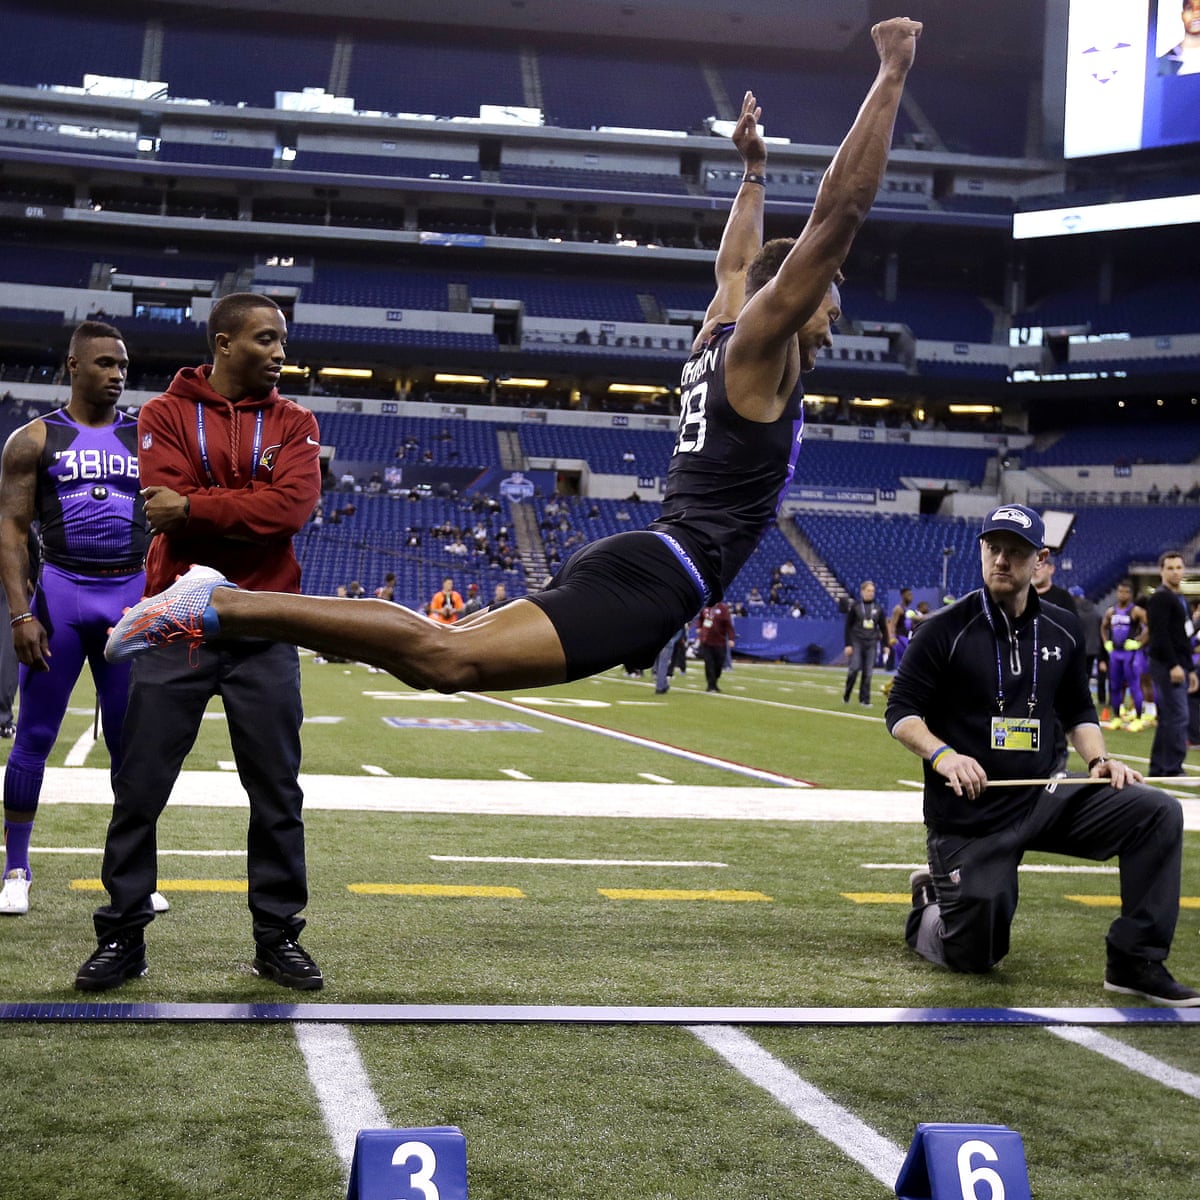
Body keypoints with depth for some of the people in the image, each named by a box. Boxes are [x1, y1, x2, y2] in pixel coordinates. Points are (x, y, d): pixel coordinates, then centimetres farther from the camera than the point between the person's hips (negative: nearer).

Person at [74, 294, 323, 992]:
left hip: (264, 633, 1)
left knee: (277, 794, 6)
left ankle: (278, 935, 18)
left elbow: (293, 507, -12)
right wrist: (249, 511, -12)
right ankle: (122, 936, 15)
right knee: (140, 790, 2)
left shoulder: (295, 424, 6)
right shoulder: (166, 415, 3)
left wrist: (194, 506, -12)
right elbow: (164, 509, -12)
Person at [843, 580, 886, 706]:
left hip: (872, 643, 3)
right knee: (854, 669, -10)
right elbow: (848, 626, -1)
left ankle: (865, 699, 5)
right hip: (856, 642, -3)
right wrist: (848, 644, -8)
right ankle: (846, 695, 7)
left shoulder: (878, 608, 8)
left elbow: (883, 628, 12)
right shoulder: (854, 606, 0)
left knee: (868, 672, 0)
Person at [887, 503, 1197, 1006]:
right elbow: (901, 712, -7)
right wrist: (942, 754, -24)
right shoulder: (945, 629, -8)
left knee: (1158, 811, -17)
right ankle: (930, 906, 36)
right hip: (967, 816, -4)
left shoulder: (1063, 630, 6)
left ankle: (1135, 962, -11)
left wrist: (1098, 759, -1)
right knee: (973, 956, 0)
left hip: (1041, 799, 4)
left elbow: (1078, 710, 17)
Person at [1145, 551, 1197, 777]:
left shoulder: (1178, 599, 21)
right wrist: (1173, 665, -23)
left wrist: (1190, 670, 21)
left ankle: (1158, 769, 15)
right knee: (1177, 717, -12)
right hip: (1166, 665, -10)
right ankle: (1172, 769, -10)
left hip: (1178, 666, 10)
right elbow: (1160, 635, -19)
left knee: (1168, 718, 10)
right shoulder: (1160, 598, -9)